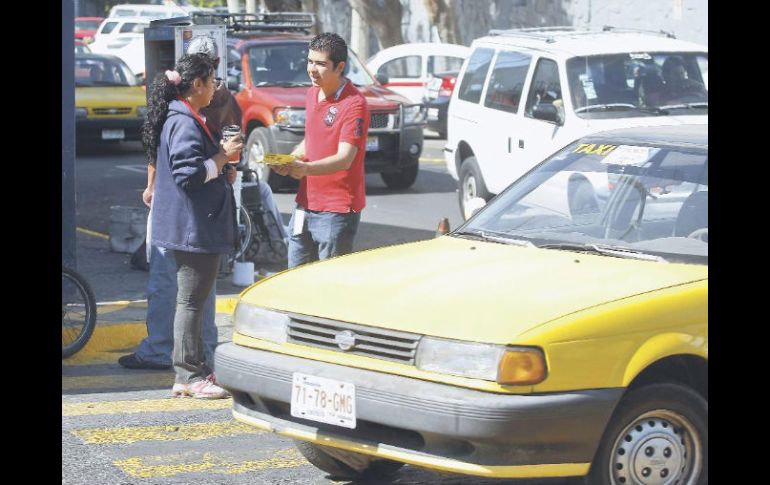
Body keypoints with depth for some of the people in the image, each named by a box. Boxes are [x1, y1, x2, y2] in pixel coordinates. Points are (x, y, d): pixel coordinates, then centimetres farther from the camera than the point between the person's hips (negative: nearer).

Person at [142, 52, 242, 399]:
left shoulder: (183, 117, 17)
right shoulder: (184, 123, -18)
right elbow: (189, 173, -25)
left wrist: (221, 154, 16)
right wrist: (223, 157, -15)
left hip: (193, 227, 11)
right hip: (193, 227, -11)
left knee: (193, 298, 15)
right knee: (191, 299, -7)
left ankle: (195, 369, 23)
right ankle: (189, 376, -4)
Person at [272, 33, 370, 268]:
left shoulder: (353, 104, -15)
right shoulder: (312, 94, 11)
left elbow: (344, 159, -23)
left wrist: (306, 168, -39)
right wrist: (289, 159, 4)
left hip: (337, 211, -8)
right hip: (305, 204, 8)